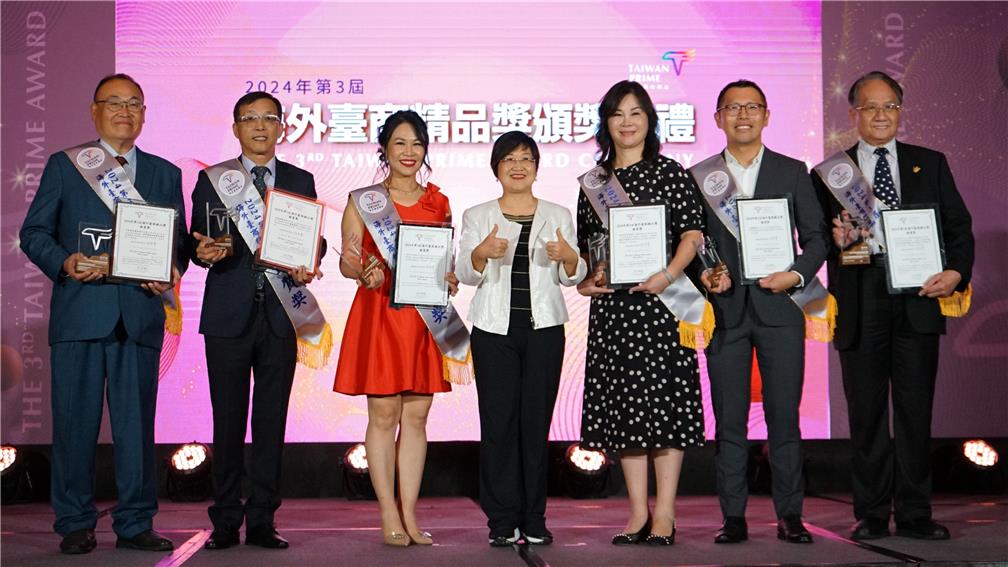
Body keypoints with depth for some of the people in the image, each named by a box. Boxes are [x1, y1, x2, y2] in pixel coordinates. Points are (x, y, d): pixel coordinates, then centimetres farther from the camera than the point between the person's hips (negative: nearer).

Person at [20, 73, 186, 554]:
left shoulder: (165, 174, 16)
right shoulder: (63, 166, 10)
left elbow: (179, 241, 14)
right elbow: (33, 232, 6)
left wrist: (171, 272, -7)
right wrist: (64, 262, -13)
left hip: (140, 312, 2)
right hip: (79, 311, -1)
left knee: (137, 422, 3)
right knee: (75, 420, 0)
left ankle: (136, 523, 11)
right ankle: (75, 524, 10)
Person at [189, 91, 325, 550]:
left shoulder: (300, 181, 12)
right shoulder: (212, 179, 8)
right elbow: (196, 243, 4)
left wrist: (307, 268, -11)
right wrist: (204, 252, -18)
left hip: (279, 315, 1)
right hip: (228, 317, -1)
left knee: (272, 422, 3)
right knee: (228, 422, 2)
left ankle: (262, 521, 11)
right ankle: (226, 521, 11)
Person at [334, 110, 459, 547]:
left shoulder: (438, 202, 12)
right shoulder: (364, 199, 3)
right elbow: (347, 262, 1)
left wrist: (448, 280, -3)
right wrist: (364, 274, -20)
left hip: (426, 315, 3)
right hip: (379, 314, -3)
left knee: (417, 416, 4)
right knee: (383, 415, -2)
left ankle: (410, 514, 9)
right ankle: (389, 516, 5)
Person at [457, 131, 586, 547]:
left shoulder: (558, 215, 12)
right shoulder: (477, 216, 10)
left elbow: (572, 278, 8)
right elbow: (467, 275, 1)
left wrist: (569, 257, -14)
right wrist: (481, 253, -20)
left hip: (543, 328, 1)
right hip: (494, 329, -1)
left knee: (537, 420, 0)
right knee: (498, 422, -4)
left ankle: (534, 519, 7)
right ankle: (503, 520, 3)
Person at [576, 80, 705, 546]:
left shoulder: (668, 172, 2)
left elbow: (693, 233, -5)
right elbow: (583, 245, 18)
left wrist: (668, 274, -19)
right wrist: (583, 281, 1)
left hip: (658, 298, -4)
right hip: (610, 304, 4)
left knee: (662, 400, -4)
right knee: (621, 405, 5)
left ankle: (665, 513, 2)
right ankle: (638, 512, 13)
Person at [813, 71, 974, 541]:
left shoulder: (930, 164, 14)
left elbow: (958, 226, 10)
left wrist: (956, 272, -6)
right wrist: (836, 241, -15)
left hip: (917, 296, 1)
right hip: (860, 303, -1)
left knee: (916, 410, 3)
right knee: (866, 411, 4)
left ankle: (914, 515, 11)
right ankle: (872, 515, 13)